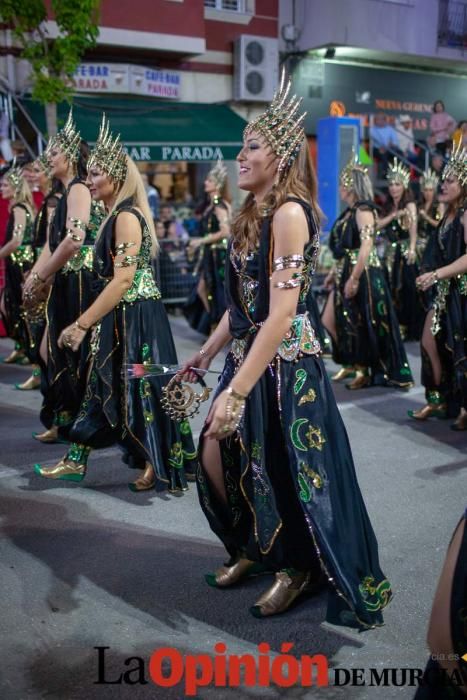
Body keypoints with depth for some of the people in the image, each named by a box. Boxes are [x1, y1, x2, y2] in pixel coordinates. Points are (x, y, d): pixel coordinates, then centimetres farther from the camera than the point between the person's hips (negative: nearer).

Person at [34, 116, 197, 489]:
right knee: (106, 384, 15)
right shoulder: (115, 215, 13)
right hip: (120, 315, 10)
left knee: (140, 387, -1)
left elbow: (123, 279, -24)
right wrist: (89, 322, 18)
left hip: (136, 316, -10)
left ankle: (160, 466, 13)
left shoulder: (126, 217, -17)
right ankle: (77, 460, 26)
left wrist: (81, 324, -24)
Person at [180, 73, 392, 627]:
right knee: (217, 458, 15)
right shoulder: (255, 212, 9)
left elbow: (281, 314, -25)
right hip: (249, 354, 9)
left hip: (284, 364, -9)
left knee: (282, 473, 6)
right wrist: (207, 353, 16)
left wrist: (236, 392, -27)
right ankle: (254, 548, 38)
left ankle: (298, 566, 32)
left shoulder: (289, 212, -19)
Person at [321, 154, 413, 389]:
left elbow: (366, 245, -23)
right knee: (329, 322, 10)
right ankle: (351, 363, 23)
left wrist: (354, 279, -26)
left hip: (363, 275, -9)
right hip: (345, 273, 9)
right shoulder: (349, 211, 13)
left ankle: (365, 370, 13)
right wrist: (335, 273, 17)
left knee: (361, 327, 0)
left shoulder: (364, 210, -13)